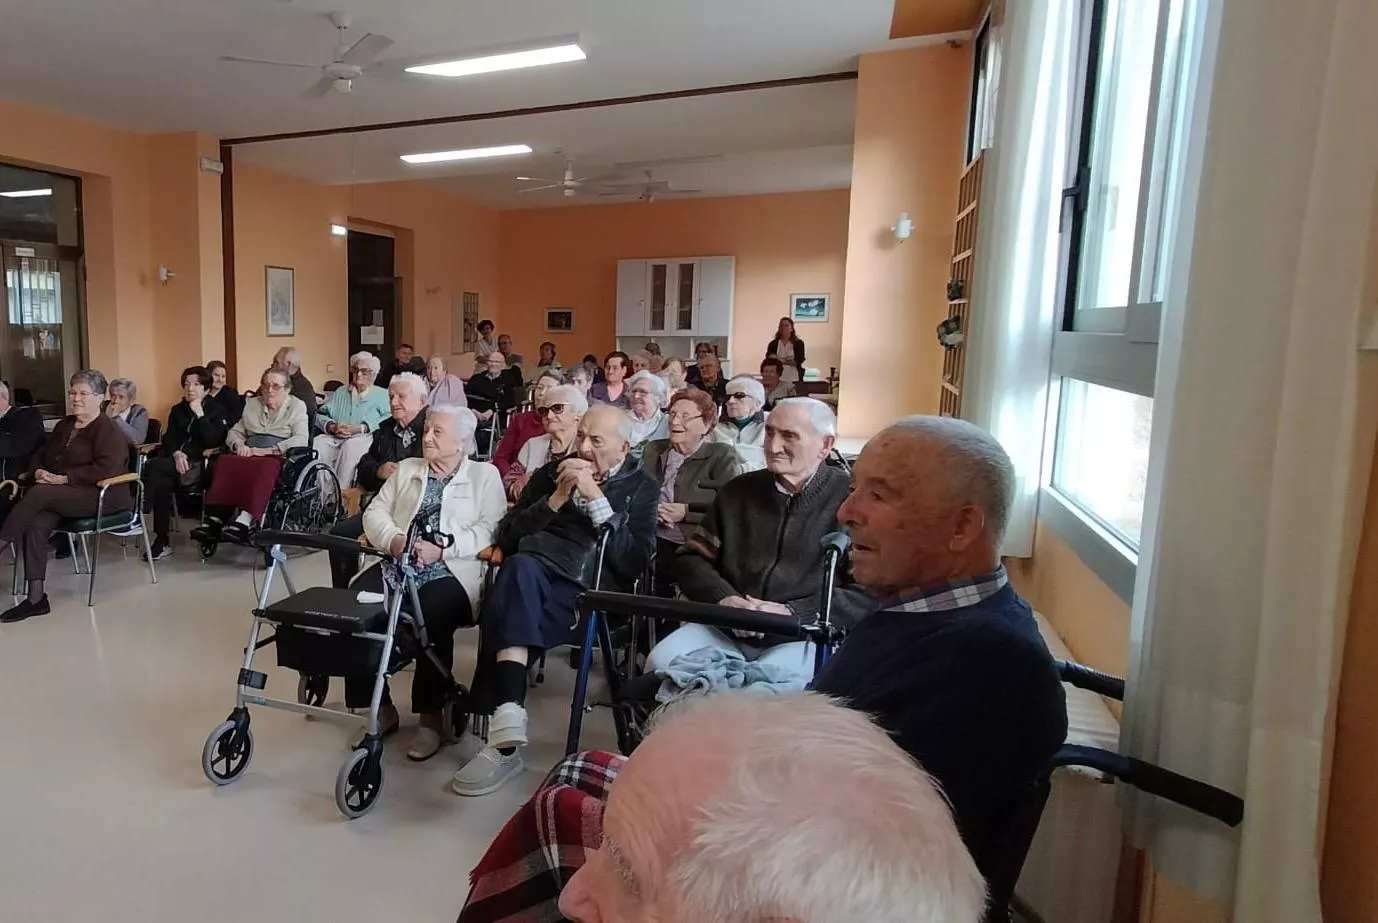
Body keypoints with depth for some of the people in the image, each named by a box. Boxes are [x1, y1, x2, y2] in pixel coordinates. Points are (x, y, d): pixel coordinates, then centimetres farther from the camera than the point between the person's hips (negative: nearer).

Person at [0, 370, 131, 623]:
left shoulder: (108, 430, -5)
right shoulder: (64, 425, 21)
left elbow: (106, 469, -19)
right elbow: (40, 455, 25)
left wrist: (64, 479, -19)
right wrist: (39, 471, 1)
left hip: (101, 496, -6)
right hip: (62, 496, 6)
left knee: (37, 494, -30)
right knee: (36, 525, -24)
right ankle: (35, 598, -25)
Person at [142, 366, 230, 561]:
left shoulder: (217, 410, 6)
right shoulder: (177, 410, 21)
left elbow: (214, 442, -9)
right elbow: (168, 438, 9)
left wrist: (200, 415, -14)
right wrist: (176, 453, -13)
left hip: (200, 465, -4)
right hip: (177, 460, 4)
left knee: (153, 466, -30)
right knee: (161, 481, -31)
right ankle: (161, 540, -24)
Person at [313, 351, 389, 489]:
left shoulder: (382, 395, 16)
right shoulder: (340, 392, 30)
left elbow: (389, 419, -5)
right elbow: (321, 414, 18)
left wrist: (361, 428, -15)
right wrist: (331, 426, -5)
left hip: (364, 438, -4)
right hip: (334, 438, 4)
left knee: (350, 446, -37)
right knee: (317, 443, -28)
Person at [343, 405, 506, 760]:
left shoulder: (485, 474, 9)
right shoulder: (407, 468, 24)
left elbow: (489, 530, -4)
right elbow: (375, 512, 14)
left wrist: (441, 548, -17)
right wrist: (394, 539, -8)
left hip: (451, 571, -4)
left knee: (431, 615, -34)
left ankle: (432, 717, -16)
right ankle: (382, 708, -7)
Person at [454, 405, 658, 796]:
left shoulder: (641, 486, 13)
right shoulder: (552, 471, 21)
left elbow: (634, 563, -2)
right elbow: (507, 538, 13)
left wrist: (595, 498, -7)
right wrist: (556, 499, -1)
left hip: (590, 589, -2)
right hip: (533, 574, 3)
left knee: (508, 615, -32)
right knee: (521, 568, -36)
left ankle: (502, 737, -27)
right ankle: (508, 714, -43)